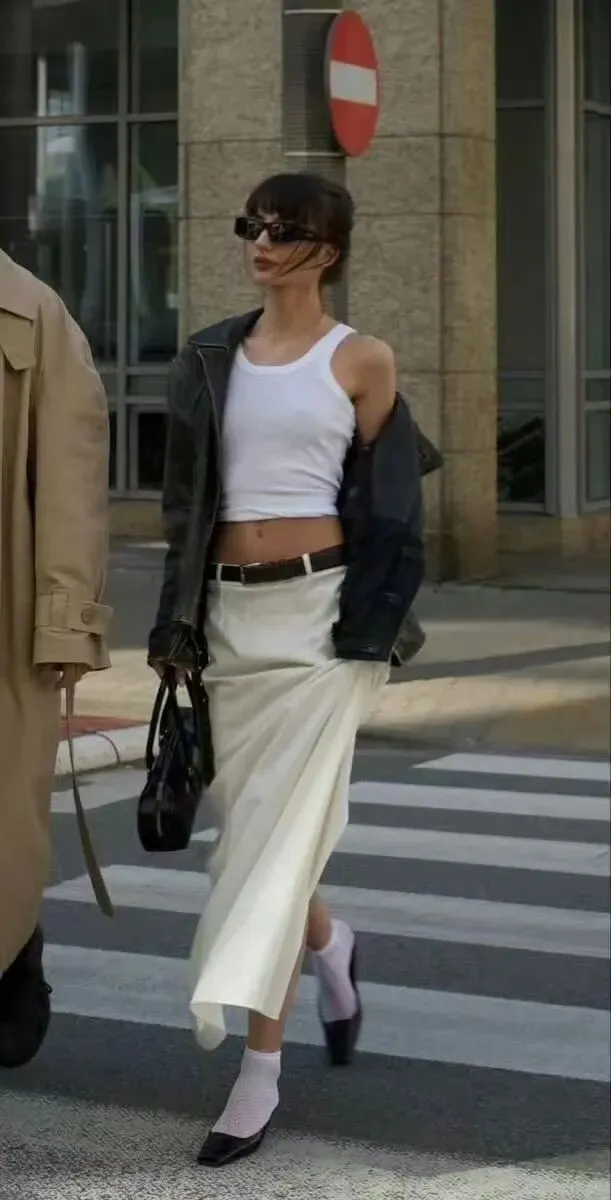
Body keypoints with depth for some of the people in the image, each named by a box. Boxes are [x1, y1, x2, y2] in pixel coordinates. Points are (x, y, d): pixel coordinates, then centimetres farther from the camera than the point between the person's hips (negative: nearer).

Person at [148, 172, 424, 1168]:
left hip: (317, 610, -5)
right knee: (248, 823, 10)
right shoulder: (212, 358, 12)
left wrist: (366, 631, -7)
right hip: (229, 614, 5)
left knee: (279, 828, -10)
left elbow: (385, 509, 0)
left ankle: (260, 1071, -5)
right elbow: (187, 500, 15)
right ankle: (329, 947, 42)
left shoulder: (362, 362, -1)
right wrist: (176, 621, 11)